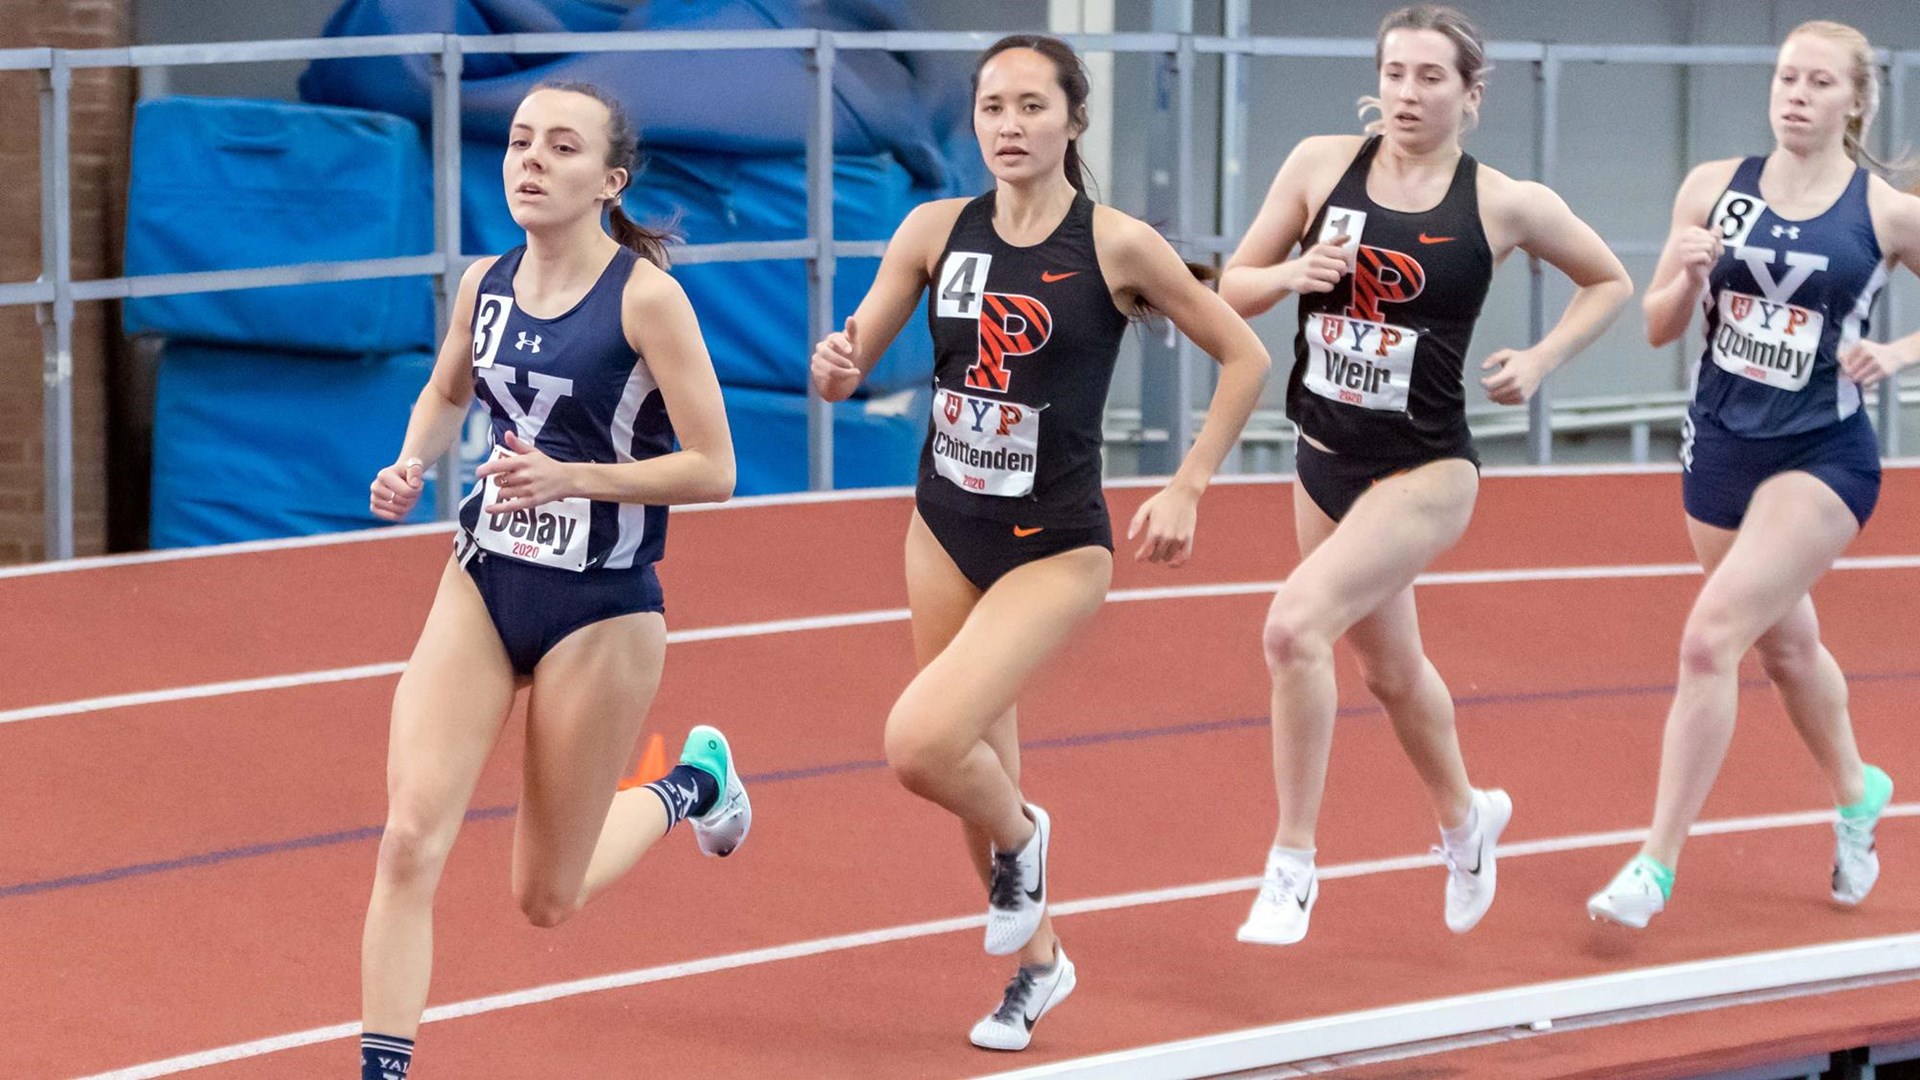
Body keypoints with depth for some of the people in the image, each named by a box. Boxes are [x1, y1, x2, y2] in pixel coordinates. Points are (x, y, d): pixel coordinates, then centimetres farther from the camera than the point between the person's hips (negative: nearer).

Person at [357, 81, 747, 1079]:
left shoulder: (645, 296, -15)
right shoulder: (484, 284, 1)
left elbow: (712, 471, -15)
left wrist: (569, 477, -25)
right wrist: (411, 463, 1)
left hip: (599, 612, -4)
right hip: (483, 583, 4)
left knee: (545, 899, 10)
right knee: (409, 838, -14)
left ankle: (693, 782, 38)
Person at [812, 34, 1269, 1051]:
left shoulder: (1116, 244, -13)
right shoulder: (937, 230, -3)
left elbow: (1244, 357, -3)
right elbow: (849, 366, 1)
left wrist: (1185, 489, -8)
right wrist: (833, 366, -23)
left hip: (1055, 546, -5)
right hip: (946, 528, 5)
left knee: (920, 745, -22)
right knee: (976, 763, 14)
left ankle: (1019, 835, 11)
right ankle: (1036, 962, 37)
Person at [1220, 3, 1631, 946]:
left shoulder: (1503, 205, -8)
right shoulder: (1322, 164, -3)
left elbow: (1609, 281, 9)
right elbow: (1232, 288, 3)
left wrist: (1540, 360, -4)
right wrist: (1293, 275, -17)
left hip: (1425, 470, -5)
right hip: (1325, 461, 5)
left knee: (1295, 626, -26)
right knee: (1389, 669, 23)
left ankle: (1291, 866, -14)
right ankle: (1464, 818, 52)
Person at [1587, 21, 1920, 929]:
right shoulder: (1714, 189, -1)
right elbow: (1658, 328, 4)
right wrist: (1685, 276, -15)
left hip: (1822, 456, -5)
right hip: (1721, 448, 5)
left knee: (1710, 639, -19)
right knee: (1786, 646, 22)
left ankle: (1656, 865, -13)